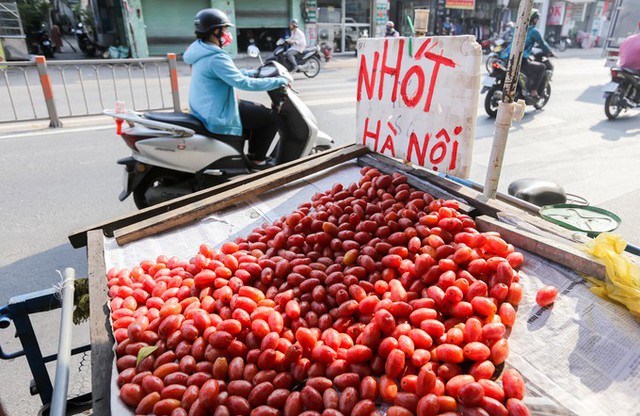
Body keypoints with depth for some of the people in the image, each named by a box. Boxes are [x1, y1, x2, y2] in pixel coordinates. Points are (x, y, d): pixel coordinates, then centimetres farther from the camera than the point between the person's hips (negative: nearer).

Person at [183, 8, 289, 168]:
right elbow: (242, 82, -28)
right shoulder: (216, 58, -23)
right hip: (219, 116, -11)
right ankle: (257, 160, 5)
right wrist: (278, 81, -21)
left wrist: (254, 72, 20)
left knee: (260, 110, 24)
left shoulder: (203, 53, 10)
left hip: (207, 110, 11)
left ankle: (252, 153, 28)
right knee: (272, 117, -4)